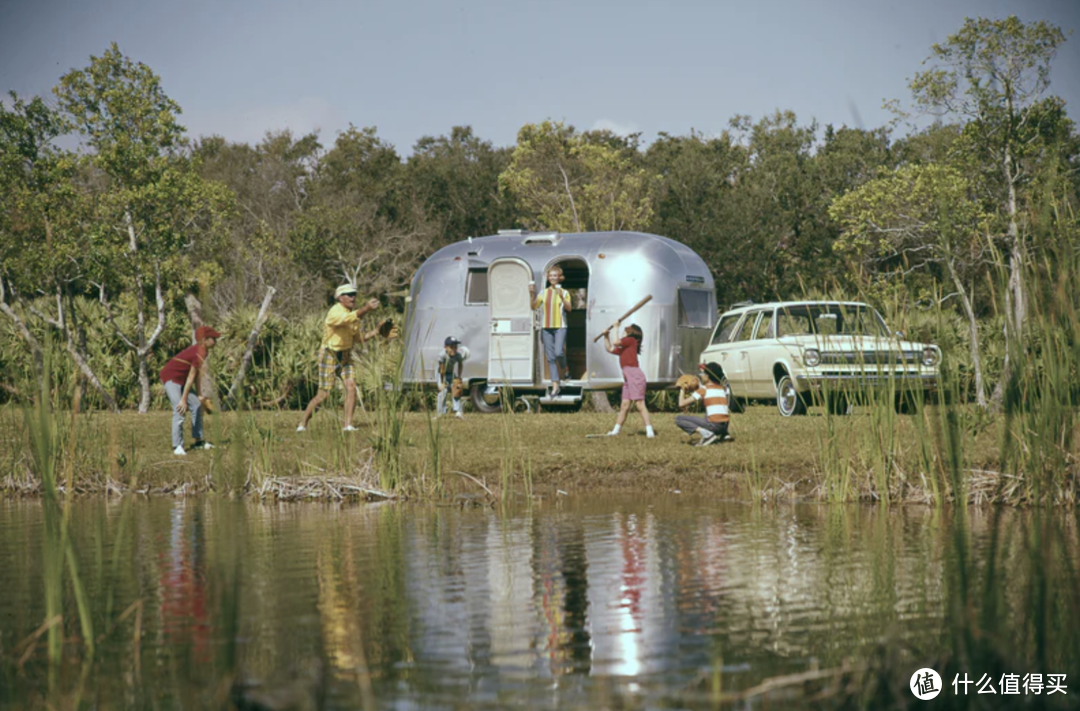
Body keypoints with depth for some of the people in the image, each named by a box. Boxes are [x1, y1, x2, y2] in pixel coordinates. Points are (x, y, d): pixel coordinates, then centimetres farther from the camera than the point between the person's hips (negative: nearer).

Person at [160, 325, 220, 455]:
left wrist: (198, 394, 14)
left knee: (196, 405, 10)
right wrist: (184, 399, -25)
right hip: (171, 378, -11)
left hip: (180, 379, 11)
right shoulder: (200, 353, -23)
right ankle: (177, 446, -15)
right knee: (180, 409, -19)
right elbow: (191, 377, -25)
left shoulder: (199, 350, 6)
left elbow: (196, 374, 12)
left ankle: (198, 441, 17)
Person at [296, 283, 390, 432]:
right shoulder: (335, 312, -19)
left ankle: (348, 425, -11)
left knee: (351, 387, -13)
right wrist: (366, 308, -56)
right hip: (329, 356, -7)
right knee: (323, 395, -6)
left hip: (345, 356, 7)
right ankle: (302, 424, 11)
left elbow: (360, 337, 12)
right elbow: (348, 319, -42)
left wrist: (377, 331, -3)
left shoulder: (353, 312, 7)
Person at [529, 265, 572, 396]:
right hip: (546, 327, 3)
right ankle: (555, 385, 5)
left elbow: (569, 308, -8)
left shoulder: (564, 293, 3)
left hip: (560, 327, -3)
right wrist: (531, 294, -7)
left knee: (558, 352, -20)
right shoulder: (544, 293, 10)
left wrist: (562, 297, -23)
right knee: (550, 357, 1)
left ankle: (565, 368, 13)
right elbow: (534, 306, 7)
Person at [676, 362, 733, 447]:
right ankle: (723, 434, 15)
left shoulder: (703, 389, -3)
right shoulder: (722, 389, 15)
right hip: (724, 426, 7)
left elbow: (681, 404, -3)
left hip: (714, 425, -7)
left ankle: (705, 433, -17)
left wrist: (682, 391, 11)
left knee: (678, 419, -2)